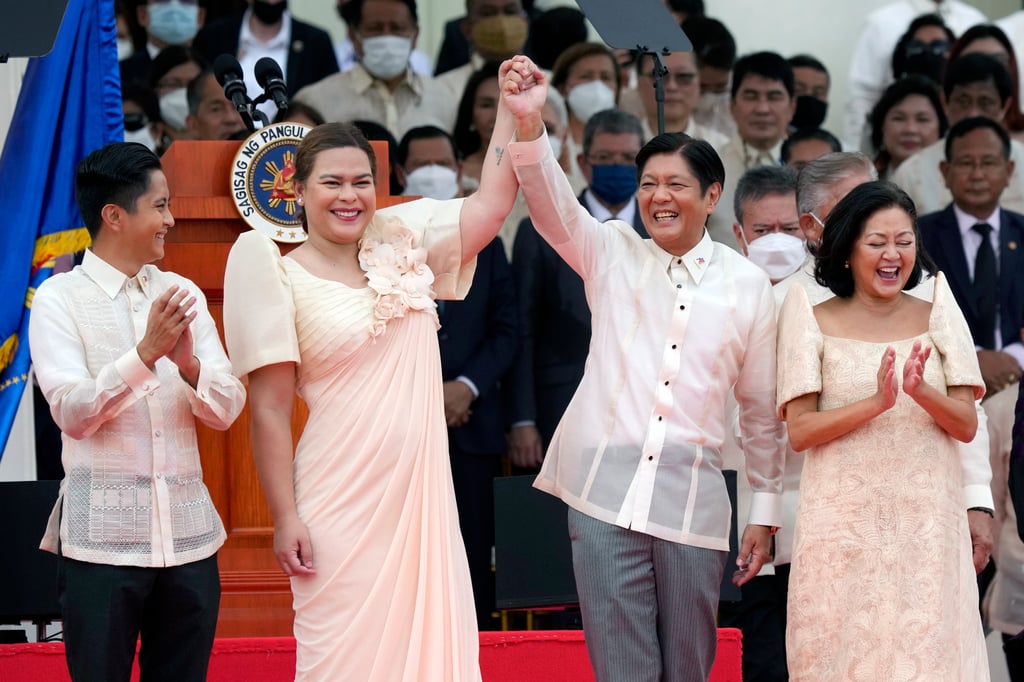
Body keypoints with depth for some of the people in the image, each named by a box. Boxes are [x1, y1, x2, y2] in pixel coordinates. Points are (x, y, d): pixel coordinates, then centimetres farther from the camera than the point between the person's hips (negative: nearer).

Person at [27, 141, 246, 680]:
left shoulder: (183, 294, 11)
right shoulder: (59, 299, -2)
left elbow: (227, 410, 5)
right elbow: (72, 412, -13)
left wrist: (188, 363, -15)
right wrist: (146, 353, -24)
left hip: (188, 534, 4)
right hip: (103, 536, -4)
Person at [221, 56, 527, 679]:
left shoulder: (401, 248, 9)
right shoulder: (283, 278, -4)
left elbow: (492, 203, 10)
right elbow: (270, 411, -6)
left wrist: (514, 112, 2)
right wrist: (286, 520, -10)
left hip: (422, 496, 4)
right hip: (342, 505, -4)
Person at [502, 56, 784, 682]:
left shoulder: (748, 284, 6)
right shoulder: (613, 253, 6)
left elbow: (763, 407, 11)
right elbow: (552, 204, -12)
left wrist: (765, 512, 12)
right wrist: (528, 124, -30)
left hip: (693, 500, 0)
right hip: (605, 490, 0)